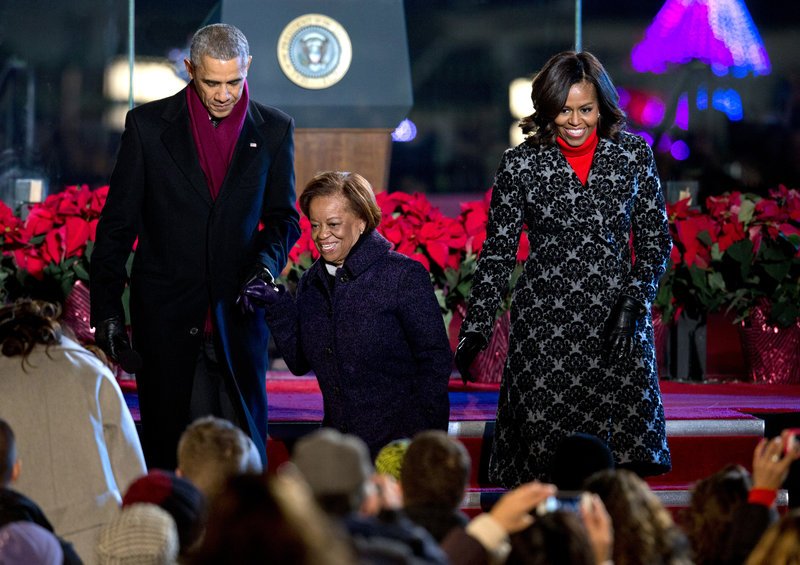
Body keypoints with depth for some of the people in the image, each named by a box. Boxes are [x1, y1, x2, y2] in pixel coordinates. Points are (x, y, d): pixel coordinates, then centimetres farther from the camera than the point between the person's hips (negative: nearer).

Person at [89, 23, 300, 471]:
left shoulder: (273, 130, 4)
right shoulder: (148, 124, 1)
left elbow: (283, 217, 12)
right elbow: (118, 222, 3)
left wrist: (266, 264, -10)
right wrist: (107, 308, -3)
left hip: (237, 310, 1)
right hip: (164, 312, 0)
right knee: (164, 439, 4)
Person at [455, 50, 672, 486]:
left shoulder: (634, 155, 4)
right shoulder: (521, 164, 1)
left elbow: (656, 241, 8)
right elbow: (497, 254, 5)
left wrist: (632, 304, -8)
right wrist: (473, 333, -1)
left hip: (620, 322, 1)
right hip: (545, 323, -1)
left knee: (629, 448, -9)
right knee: (546, 451, -5)